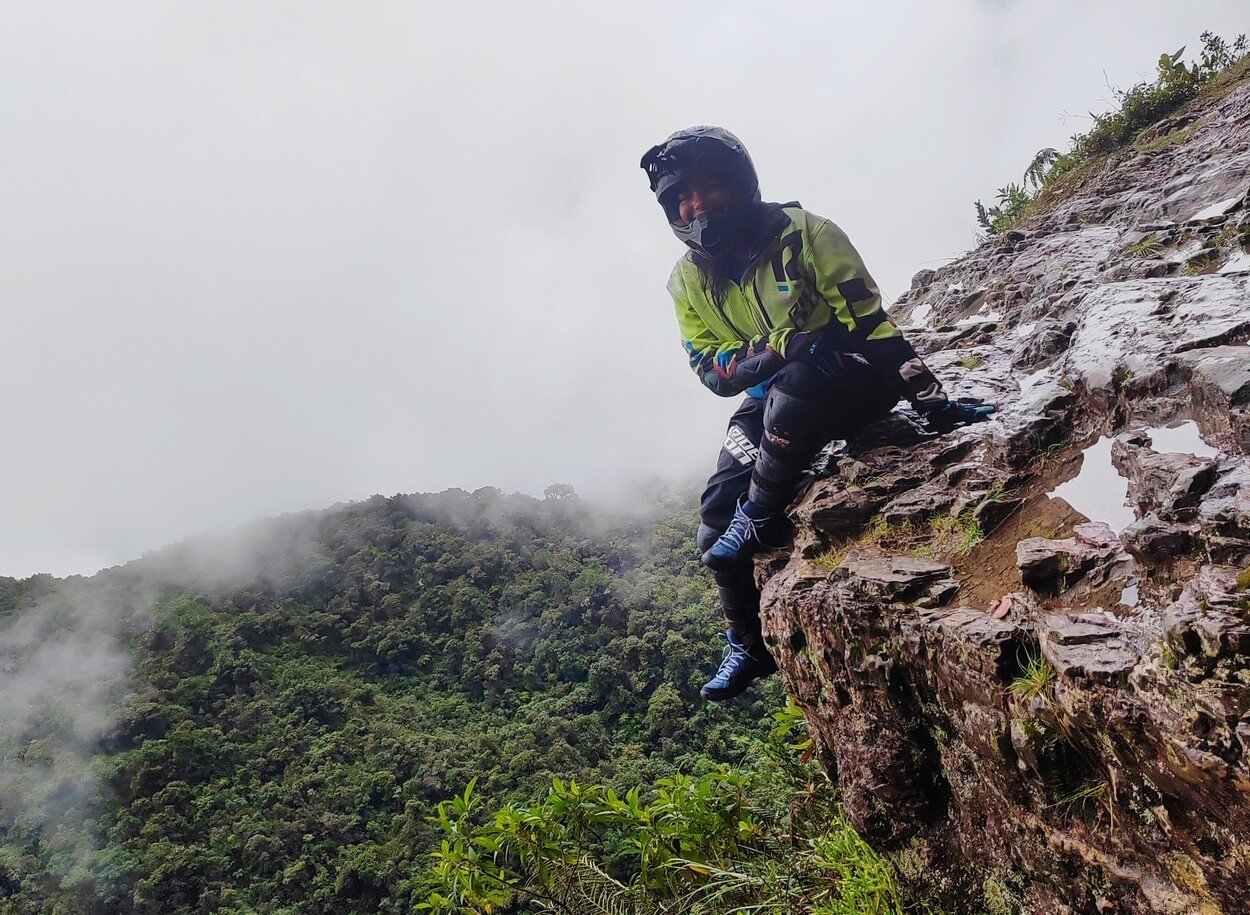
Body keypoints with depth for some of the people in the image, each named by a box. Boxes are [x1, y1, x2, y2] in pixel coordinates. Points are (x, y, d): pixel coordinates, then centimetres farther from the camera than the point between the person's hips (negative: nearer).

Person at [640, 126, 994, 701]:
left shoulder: (804, 234, -14)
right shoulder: (688, 280, -1)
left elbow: (870, 322, -15)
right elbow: (712, 369, -7)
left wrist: (931, 400, -22)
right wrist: (780, 345, -26)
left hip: (853, 379, -4)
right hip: (770, 400, 5)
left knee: (792, 393, -40)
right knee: (717, 509, -12)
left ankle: (759, 517, -16)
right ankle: (749, 644, 7)